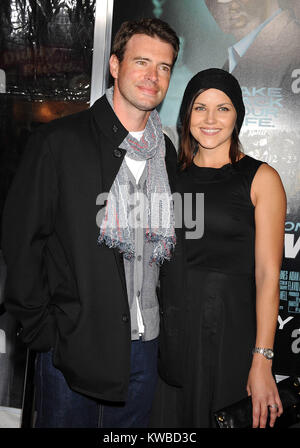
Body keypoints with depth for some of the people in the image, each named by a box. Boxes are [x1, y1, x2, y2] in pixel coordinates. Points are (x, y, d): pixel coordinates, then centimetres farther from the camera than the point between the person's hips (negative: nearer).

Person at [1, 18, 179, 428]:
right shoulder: (60, 141, -9)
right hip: (74, 344, -4)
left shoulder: (166, 153, 8)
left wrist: (163, 320, 9)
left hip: (144, 345, 5)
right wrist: (41, 329, -10)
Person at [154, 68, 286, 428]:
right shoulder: (172, 175, 8)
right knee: (170, 423, 14)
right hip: (168, 332, 4)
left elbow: (267, 274, -9)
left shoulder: (260, 178, -5)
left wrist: (262, 361, -15)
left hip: (229, 332, -4)